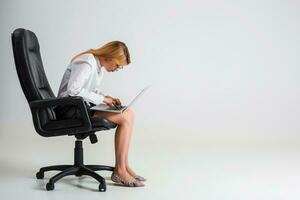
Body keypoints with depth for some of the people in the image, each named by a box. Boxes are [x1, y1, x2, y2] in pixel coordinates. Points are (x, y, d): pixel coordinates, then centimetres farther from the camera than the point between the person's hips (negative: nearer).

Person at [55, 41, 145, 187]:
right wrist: (102, 99, -19)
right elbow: (73, 90, -26)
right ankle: (119, 170, -10)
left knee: (129, 114, -3)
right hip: (70, 109, -10)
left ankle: (124, 166, -4)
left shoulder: (99, 66, 12)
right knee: (125, 118, -17)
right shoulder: (86, 63, -17)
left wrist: (107, 98, 2)